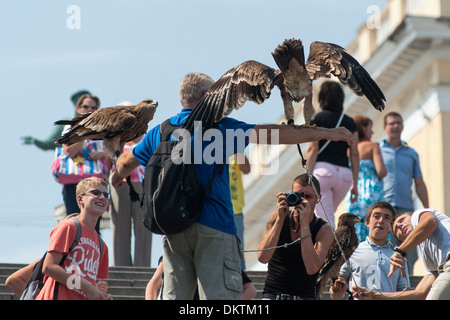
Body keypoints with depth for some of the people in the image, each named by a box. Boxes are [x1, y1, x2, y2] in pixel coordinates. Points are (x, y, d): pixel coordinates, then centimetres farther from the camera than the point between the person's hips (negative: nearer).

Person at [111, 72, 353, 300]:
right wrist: (326, 133, -2)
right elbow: (273, 134, -7)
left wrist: (116, 178, 52)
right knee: (221, 296, -8)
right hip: (212, 225, -6)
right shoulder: (218, 126, -4)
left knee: (174, 296, 10)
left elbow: (126, 162, 27)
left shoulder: (159, 131, 13)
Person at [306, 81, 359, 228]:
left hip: (322, 168, -4)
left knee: (326, 219, -7)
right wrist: (355, 184, 11)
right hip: (345, 172, 4)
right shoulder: (350, 122, 13)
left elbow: (313, 150, -4)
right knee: (327, 215, 20)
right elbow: (354, 154, 9)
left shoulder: (318, 118, 3)